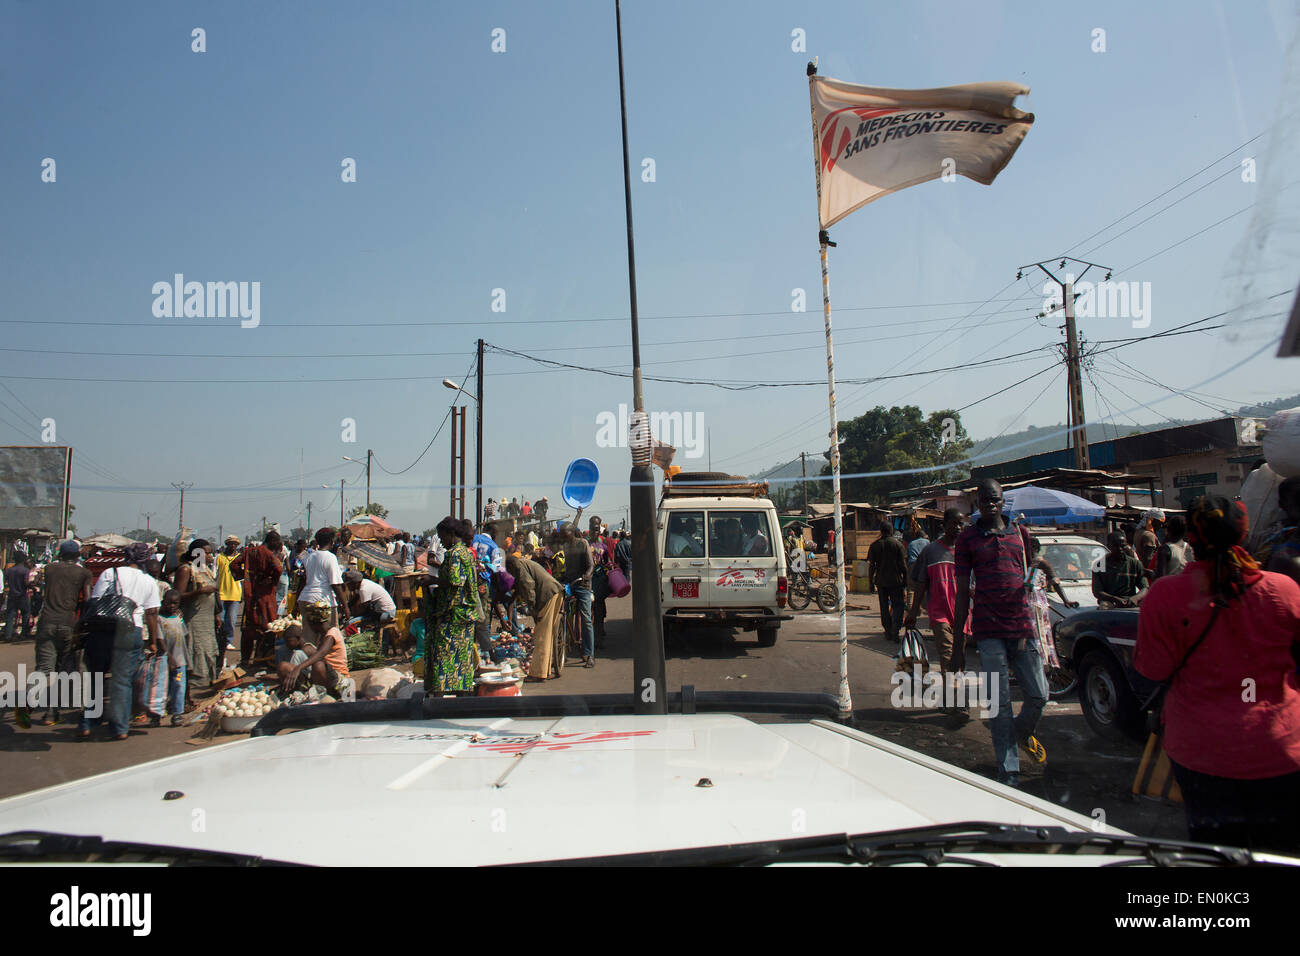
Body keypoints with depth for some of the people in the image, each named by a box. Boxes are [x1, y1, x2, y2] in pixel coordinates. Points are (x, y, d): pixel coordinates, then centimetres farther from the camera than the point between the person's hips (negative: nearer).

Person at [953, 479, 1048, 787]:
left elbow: (1030, 580, 19)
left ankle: (1023, 732, 37)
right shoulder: (967, 538, 3)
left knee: (1039, 695, 4)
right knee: (999, 702, 0)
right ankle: (1009, 773, 9)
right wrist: (958, 635, 1)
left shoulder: (1020, 533, 12)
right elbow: (962, 591, 4)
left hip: (1022, 626, 3)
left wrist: (1031, 626, 14)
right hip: (988, 630, -3)